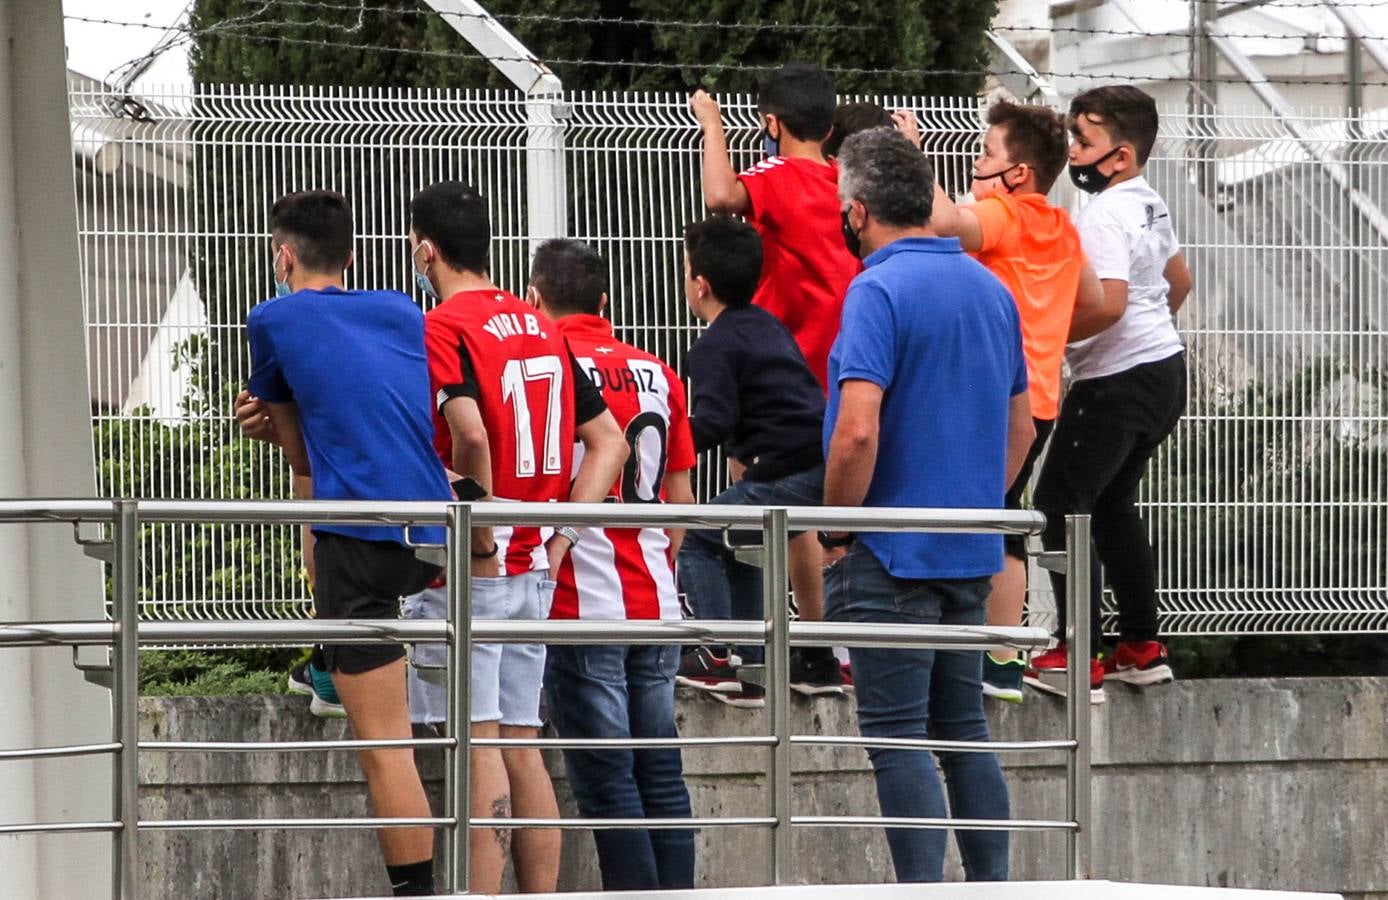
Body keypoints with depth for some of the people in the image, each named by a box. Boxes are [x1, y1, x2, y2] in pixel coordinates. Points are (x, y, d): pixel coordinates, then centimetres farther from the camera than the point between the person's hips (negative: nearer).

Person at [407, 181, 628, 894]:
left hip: (472, 568, -7)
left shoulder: (442, 330, -11)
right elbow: (609, 439, 13)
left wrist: (481, 539, -15)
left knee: (478, 742, -7)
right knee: (521, 743, 10)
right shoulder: (540, 329, 13)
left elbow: (471, 437, -27)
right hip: (536, 570, 7)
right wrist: (560, 537, 9)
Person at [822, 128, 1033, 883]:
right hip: (972, 553, 8)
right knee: (964, 731, 13)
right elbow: (1020, 429, 18)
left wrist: (834, 528, -11)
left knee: (897, 738, -4)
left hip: (893, 557, -8)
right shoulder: (990, 289, 11)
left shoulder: (879, 291, -15)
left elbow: (857, 430, -24)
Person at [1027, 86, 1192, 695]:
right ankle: (1142, 649, 19)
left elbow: (1108, 301, -29)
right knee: (1113, 503, 19)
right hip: (1164, 365, 10)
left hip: (1117, 383, -10)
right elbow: (1179, 280, 25)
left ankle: (1077, 656, -9)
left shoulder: (1105, 217, -19)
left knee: (1060, 505, -6)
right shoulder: (1150, 204, 12)